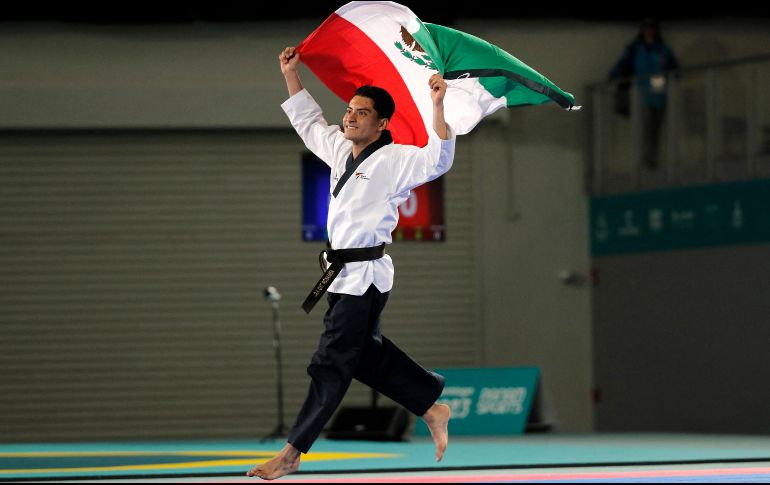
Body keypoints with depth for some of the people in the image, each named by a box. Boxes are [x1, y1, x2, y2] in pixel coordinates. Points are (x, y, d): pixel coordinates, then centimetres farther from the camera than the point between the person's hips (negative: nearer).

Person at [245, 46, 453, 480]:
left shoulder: (395, 160, -11)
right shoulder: (340, 148, 13)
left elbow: (439, 159, -25)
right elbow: (309, 120, 28)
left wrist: (438, 106, -36)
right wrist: (291, 73, 25)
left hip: (366, 274, -9)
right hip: (345, 273, 9)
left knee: (332, 363, -6)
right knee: (367, 354, 17)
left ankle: (292, 453, -5)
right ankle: (433, 407, 30)